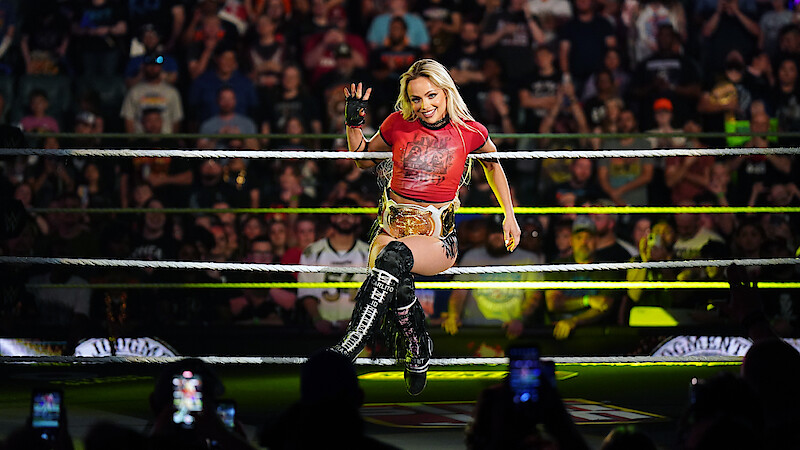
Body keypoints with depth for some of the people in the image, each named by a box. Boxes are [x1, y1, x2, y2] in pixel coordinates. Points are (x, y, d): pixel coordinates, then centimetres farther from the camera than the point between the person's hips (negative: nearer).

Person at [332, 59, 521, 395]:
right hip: (393, 226, 1)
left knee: (395, 256, -37)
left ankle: (347, 350, -44)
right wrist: (354, 123, 6)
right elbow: (364, 158, 23)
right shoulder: (399, 124, 5)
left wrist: (509, 214, 22)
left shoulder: (469, 131, 2)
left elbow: (493, 163, 24)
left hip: (438, 237, -1)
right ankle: (418, 353, -7)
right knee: (399, 286, -35)